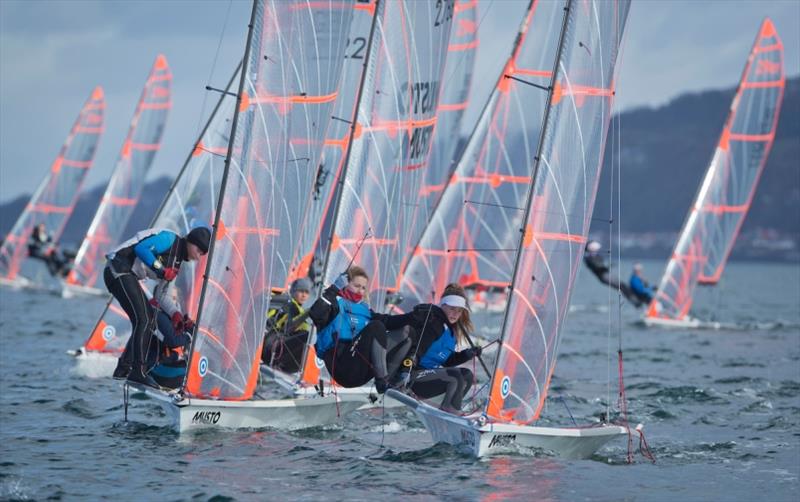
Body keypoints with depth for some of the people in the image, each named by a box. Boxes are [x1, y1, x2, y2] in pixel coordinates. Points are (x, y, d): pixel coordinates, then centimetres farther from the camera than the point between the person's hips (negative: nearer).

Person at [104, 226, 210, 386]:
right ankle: (138, 371, -16)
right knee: (143, 319, -15)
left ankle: (123, 370, 13)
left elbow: (162, 294, 19)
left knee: (149, 319, 10)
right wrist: (161, 270, -19)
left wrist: (176, 313, 5)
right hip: (118, 269, -10)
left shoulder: (176, 263, 18)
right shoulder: (170, 239, -8)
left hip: (128, 276, 10)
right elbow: (141, 248, -20)